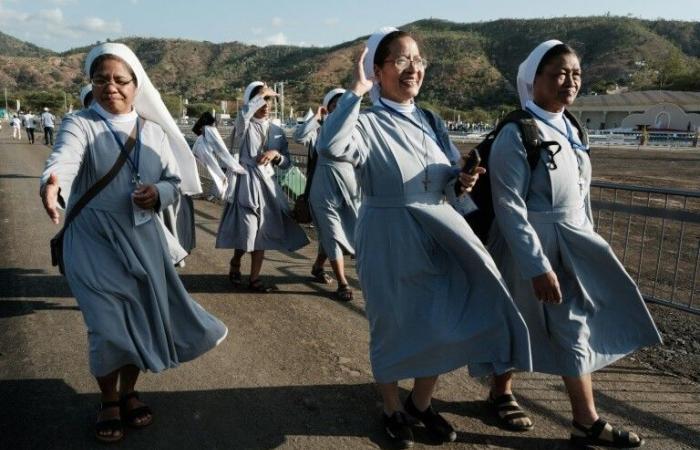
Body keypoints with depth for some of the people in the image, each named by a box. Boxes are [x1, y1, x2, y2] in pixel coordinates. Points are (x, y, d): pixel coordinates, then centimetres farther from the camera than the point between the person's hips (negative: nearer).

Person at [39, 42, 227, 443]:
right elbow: (65, 157, -29)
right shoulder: (80, 124, -7)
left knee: (142, 318, 9)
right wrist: (53, 183, -52)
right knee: (108, 327, -2)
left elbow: (177, 180, 8)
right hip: (94, 242, -3)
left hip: (143, 239, 4)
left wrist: (159, 194, -15)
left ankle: (129, 392, 36)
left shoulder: (154, 130, 4)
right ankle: (109, 401, 27)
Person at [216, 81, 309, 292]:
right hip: (246, 184, -4)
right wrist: (262, 94, -16)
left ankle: (254, 278, 15)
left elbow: (287, 163, 11)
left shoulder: (277, 131, 11)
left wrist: (276, 154, -9)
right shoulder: (244, 126, -2)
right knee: (247, 232, -6)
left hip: (268, 185, 4)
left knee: (262, 234, 5)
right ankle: (235, 263, 25)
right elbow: (245, 112, -28)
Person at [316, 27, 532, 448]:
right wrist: (356, 90, -25)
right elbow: (330, 146, -33)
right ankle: (393, 409, 32)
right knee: (394, 324, 8)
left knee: (443, 322, 10)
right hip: (389, 238, -5)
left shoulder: (432, 122, 8)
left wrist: (463, 180, -10)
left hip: (436, 233, 6)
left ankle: (422, 402, 34)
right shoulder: (367, 123, -11)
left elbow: (449, 177, 14)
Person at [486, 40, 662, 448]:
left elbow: (580, 194, 16)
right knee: (518, 325, 9)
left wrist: (587, 243, 17)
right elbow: (509, 207, -22)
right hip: (531, 246, -8)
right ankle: (502, 390, 34)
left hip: (573, 244, 8)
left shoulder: (570, 131, 8)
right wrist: (539, 266, -23)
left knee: (573, 326, 13)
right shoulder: (517, 135, -18)